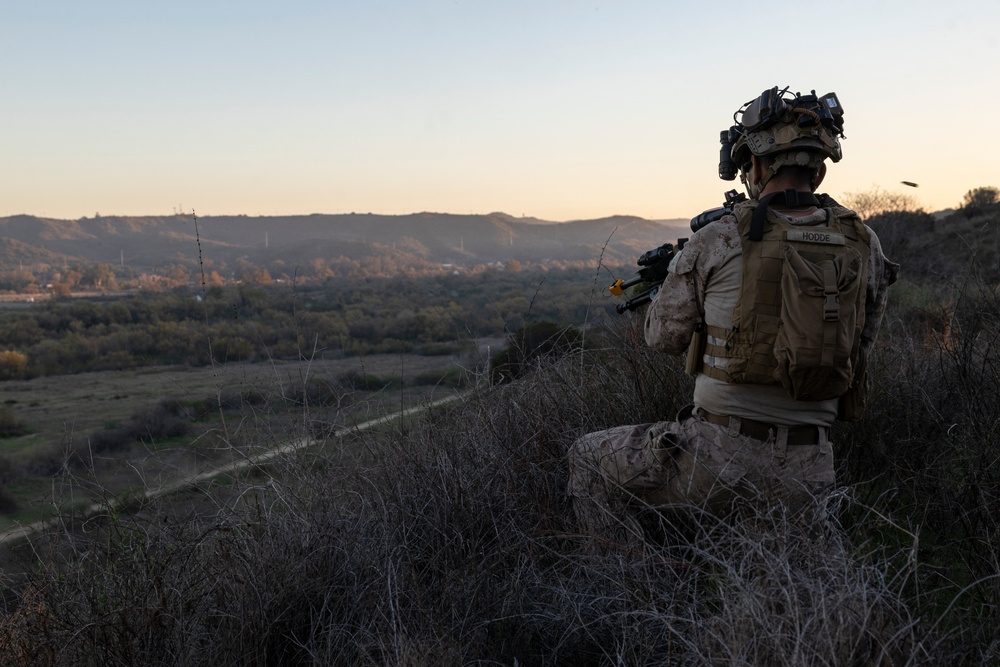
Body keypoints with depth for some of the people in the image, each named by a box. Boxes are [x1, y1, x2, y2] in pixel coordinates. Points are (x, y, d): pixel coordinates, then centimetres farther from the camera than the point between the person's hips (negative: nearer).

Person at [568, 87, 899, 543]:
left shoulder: (718, 240, -10)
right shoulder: (865, 247, 1)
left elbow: (663, 336, 3)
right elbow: (861, 348, 15)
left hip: (722, 457, -5)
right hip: (807, 476, 5)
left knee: (589, 462, 17)